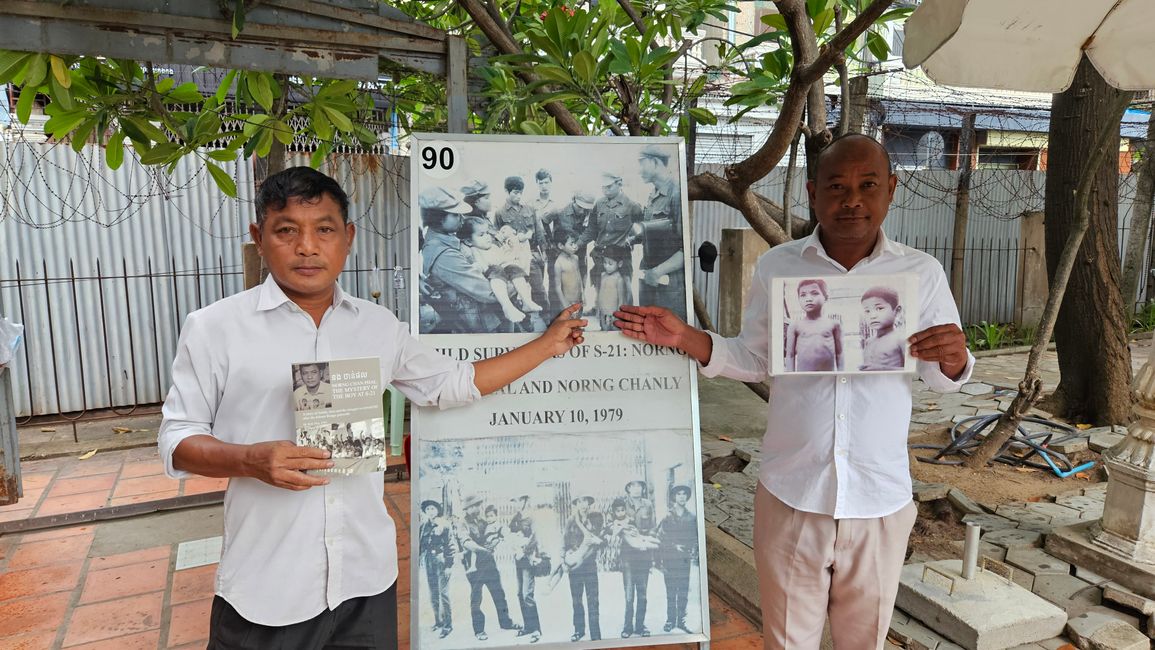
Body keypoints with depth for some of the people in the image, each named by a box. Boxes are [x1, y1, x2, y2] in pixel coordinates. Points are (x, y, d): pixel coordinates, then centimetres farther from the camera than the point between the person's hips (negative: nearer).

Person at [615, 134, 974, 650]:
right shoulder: (776, 267, -3)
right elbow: (752, 360, 4)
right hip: (790, 496, 0)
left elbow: (943, 380, 3)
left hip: (881, 501, 0)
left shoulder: (921, 272, -4)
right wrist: (682, 336, -10)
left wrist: (953, 357, -20)